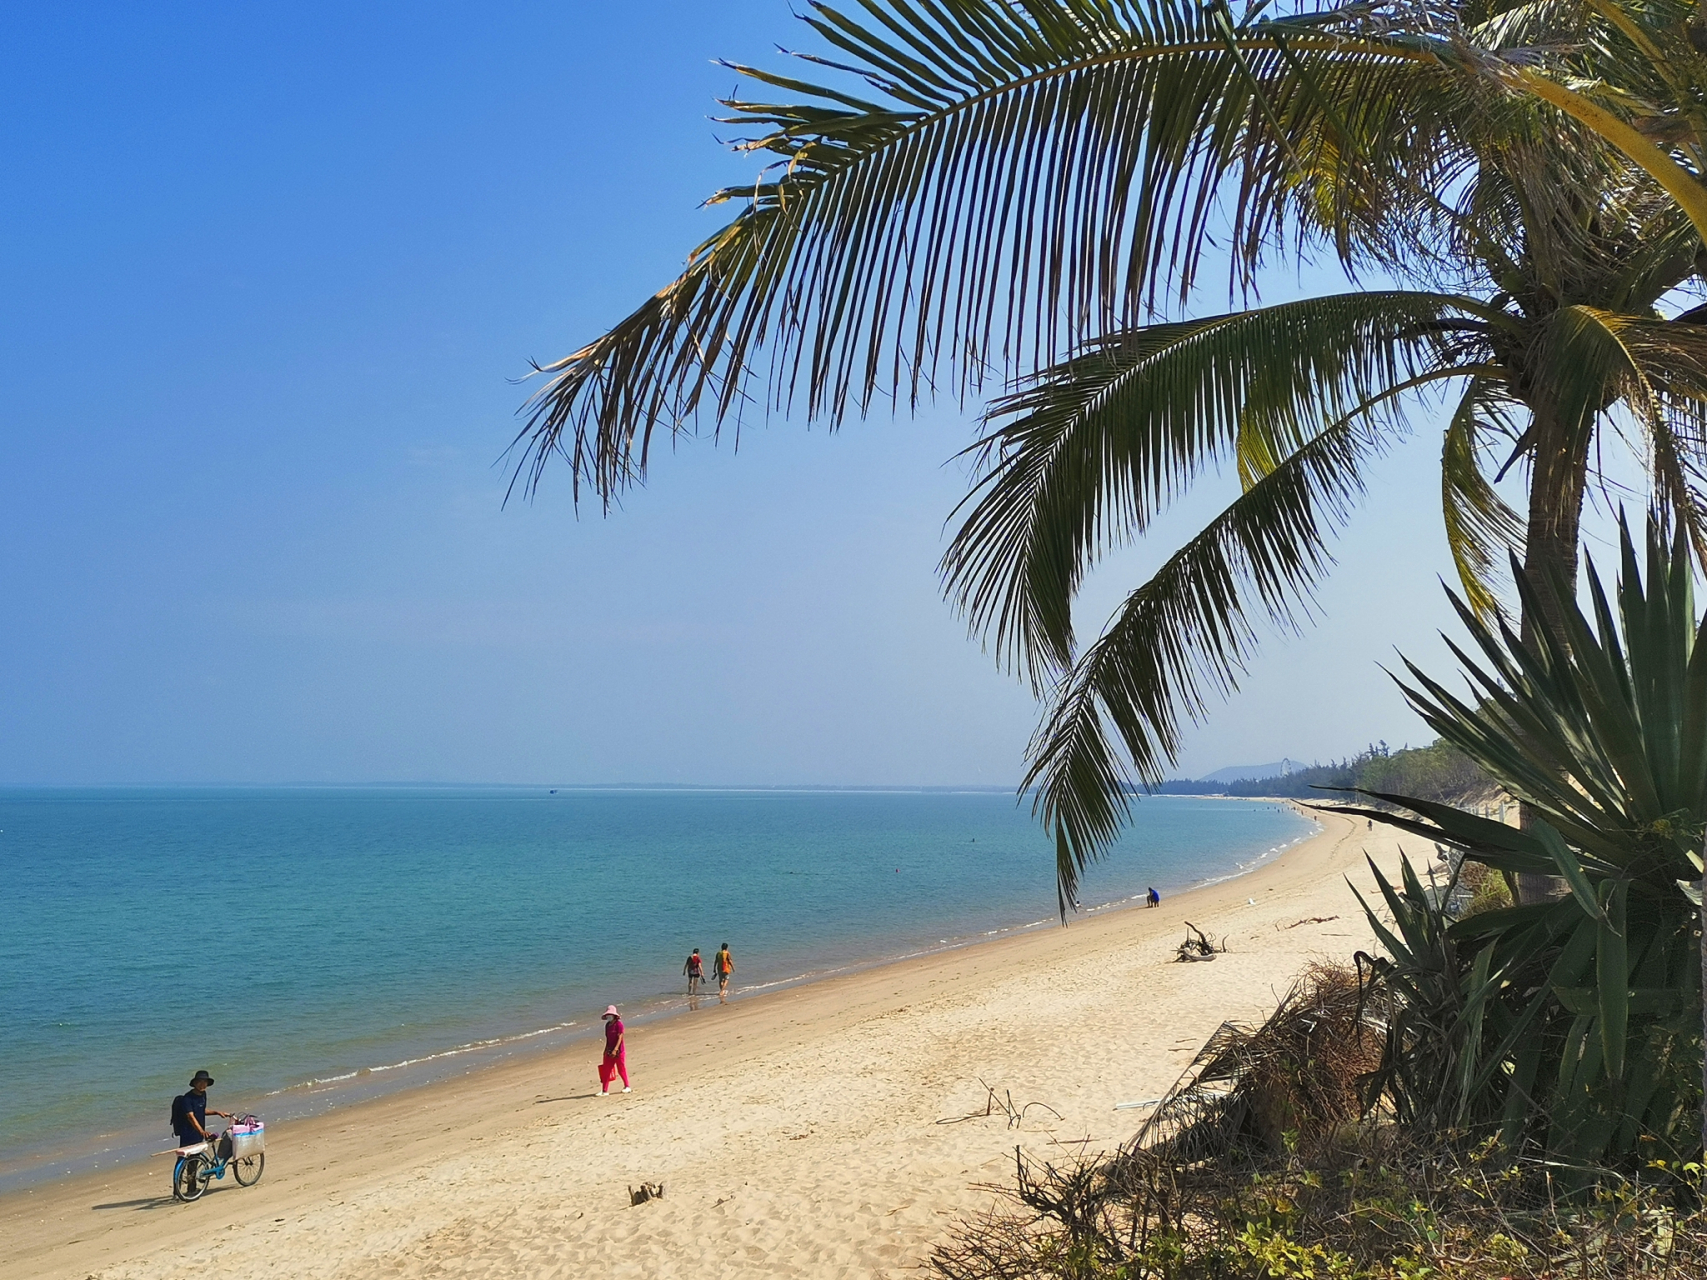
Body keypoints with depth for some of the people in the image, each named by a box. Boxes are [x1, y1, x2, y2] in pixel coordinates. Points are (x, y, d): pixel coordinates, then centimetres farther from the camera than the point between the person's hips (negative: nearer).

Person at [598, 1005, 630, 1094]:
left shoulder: (618, 1024, -11)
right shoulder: (607, 1025, 10)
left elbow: (620, 1038, -16)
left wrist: (615, 1050, -23)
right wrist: (605, 1051, 16)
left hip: (619, 1050, -7)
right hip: (610, 1051, 7)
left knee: (621, 1069, 3)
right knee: (606, 1070, 2)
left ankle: (627, 1087, 17)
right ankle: (604, 1090, 5)